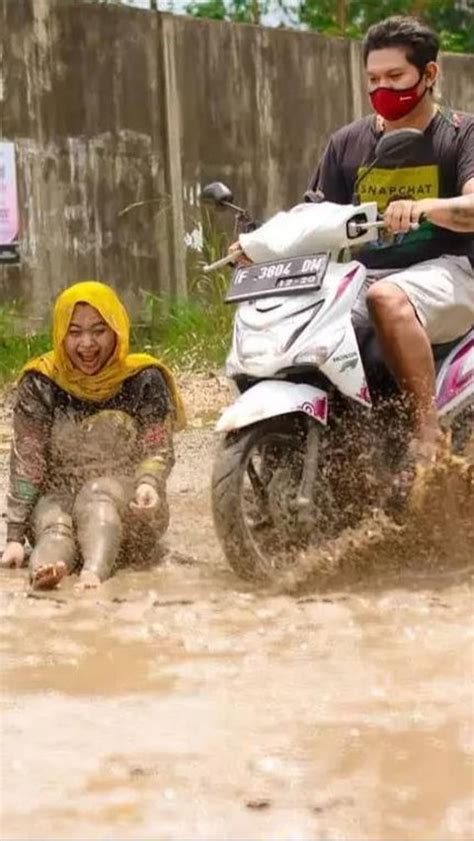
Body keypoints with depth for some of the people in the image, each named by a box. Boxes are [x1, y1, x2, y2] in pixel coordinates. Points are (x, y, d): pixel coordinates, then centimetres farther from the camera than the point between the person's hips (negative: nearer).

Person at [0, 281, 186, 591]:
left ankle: (95, 570, -61)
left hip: (124, 504, -1)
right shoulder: (41, 384, -1)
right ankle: (45, 568, -66)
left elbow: (158, 449, -4)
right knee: (53, 523, -32)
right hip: (58, 498, 1)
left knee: (98, 492, -33)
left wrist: (148, 484, -29)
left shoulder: (144, 379, 0)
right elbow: (27, 460, -6)